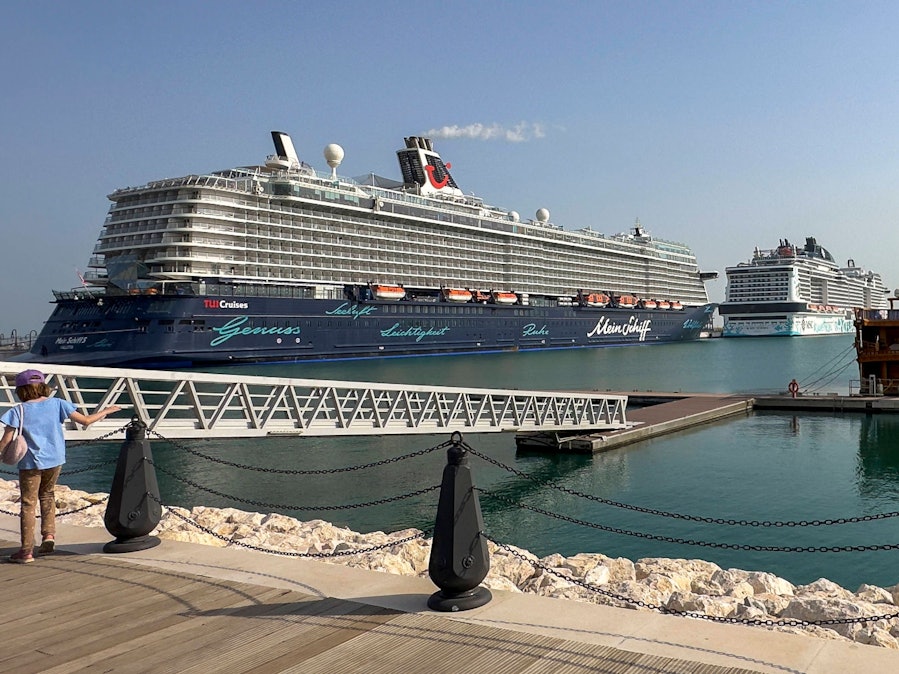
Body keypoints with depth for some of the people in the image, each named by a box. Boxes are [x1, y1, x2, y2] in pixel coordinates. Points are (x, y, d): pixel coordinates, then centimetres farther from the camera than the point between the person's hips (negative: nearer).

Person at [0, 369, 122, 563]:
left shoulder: (18, 411, -8)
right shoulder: (57, 404, -3)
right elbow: (85, 420, -2)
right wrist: (106, 411, 12)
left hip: (30, 462, -3)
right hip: (55, 460, 3)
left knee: (28, 504, 5)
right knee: (47, 495, 26)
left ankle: (27, 550, 7)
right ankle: (49, 535, 13)